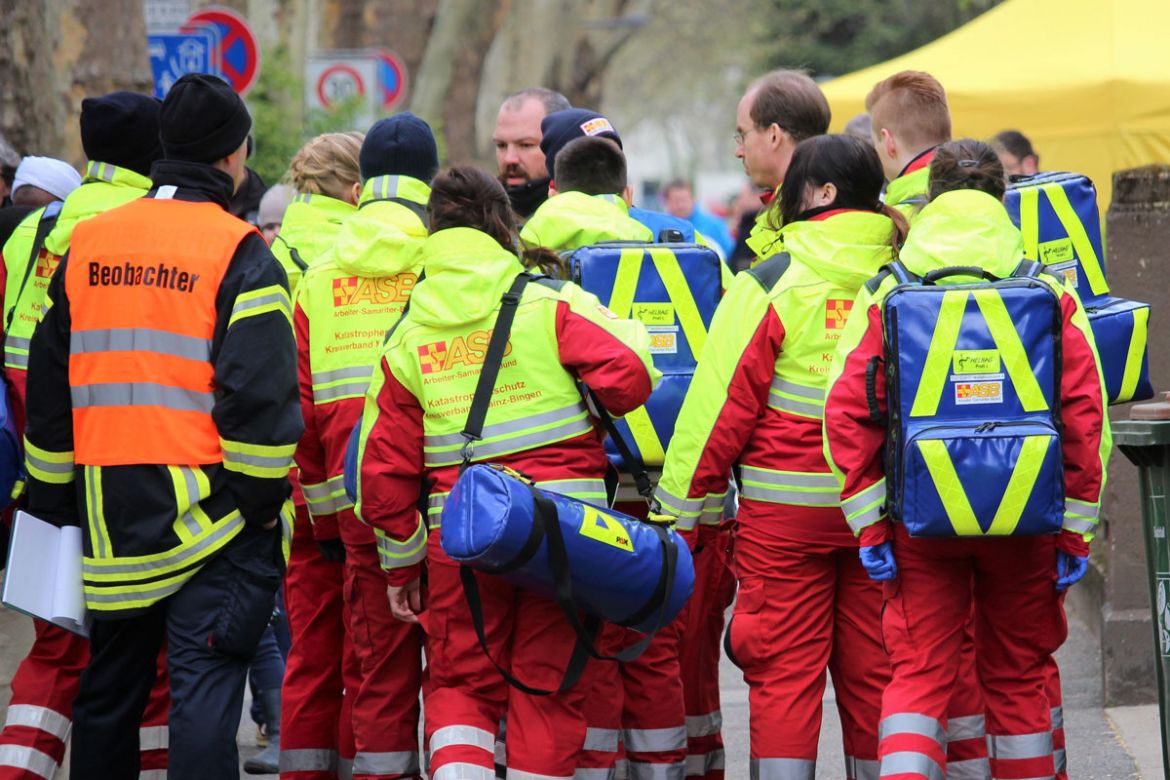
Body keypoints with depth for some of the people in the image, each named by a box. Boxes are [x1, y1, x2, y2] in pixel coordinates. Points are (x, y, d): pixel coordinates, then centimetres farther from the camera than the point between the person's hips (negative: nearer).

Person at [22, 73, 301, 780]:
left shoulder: (87, 244, 9)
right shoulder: (239, 252, -8)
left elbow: (49, 383, 14)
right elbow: (260, 392, -14)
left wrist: (55, 495, 21)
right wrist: (262, 496, -5)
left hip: (112, 508, 5)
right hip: (208, 505, -5)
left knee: (111, 685, 16)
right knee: (206, 687, -6)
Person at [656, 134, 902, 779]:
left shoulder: (770, 284, -9)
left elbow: (722, 405, -9)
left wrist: (680, 509, -2)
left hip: (785, 508, -4)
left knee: (784, 672, 0)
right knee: (873, 671, 10)